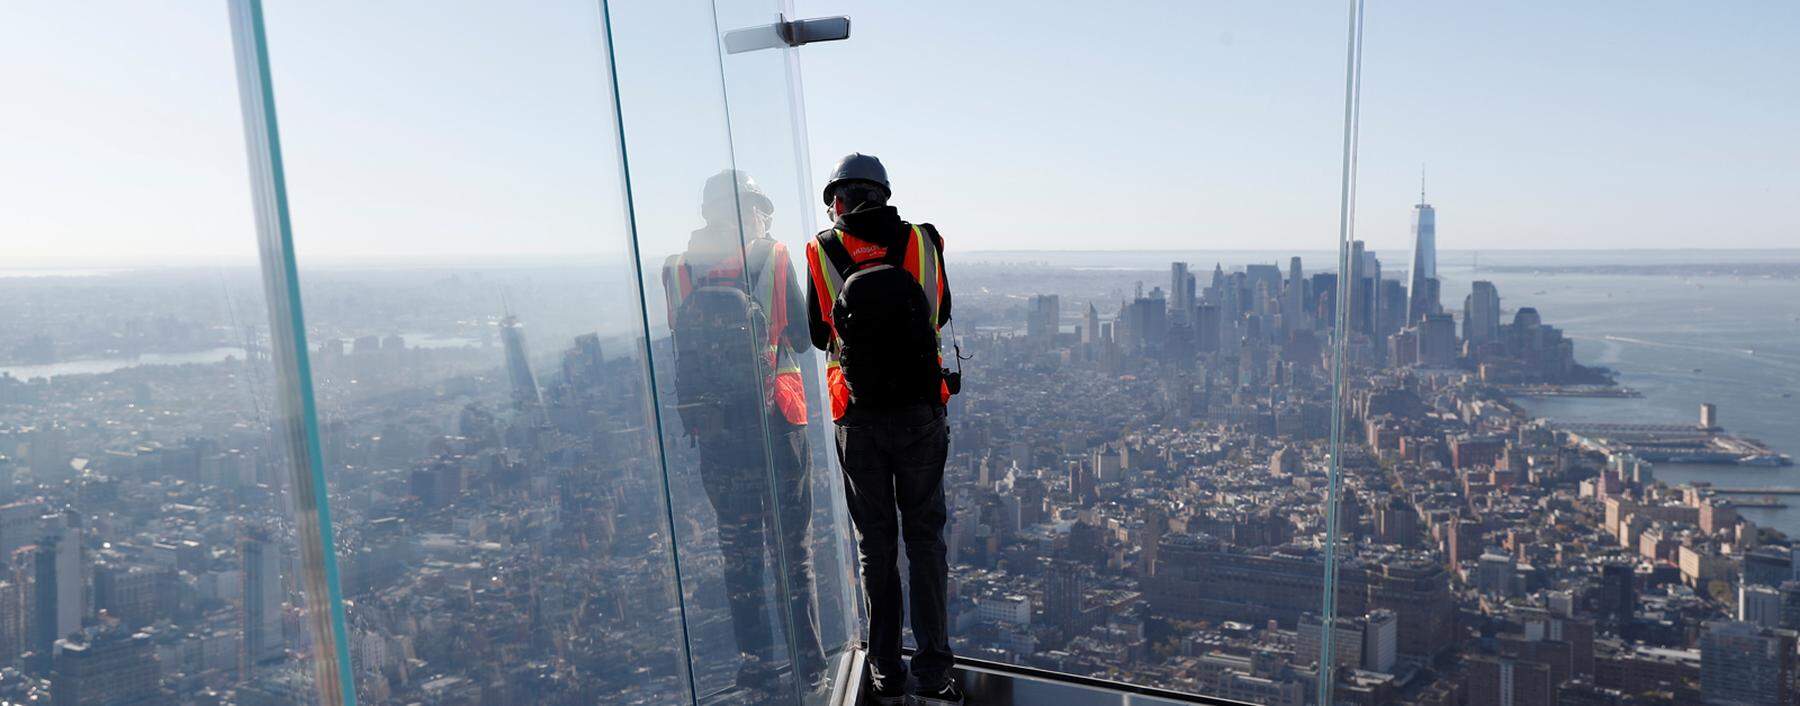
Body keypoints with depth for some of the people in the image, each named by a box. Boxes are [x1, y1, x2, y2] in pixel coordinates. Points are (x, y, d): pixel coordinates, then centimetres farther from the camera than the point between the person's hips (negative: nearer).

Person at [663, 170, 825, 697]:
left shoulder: (678, 271, 2)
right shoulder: (775, 260, -7)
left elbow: (682, 343, 10)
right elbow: (804, 338, -3)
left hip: (713, 432, 2)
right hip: (776, 426, -2)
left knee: (738, 550, 14)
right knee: (791, 546, 12)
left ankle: (758, 669, 21)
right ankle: (807, 663, 21)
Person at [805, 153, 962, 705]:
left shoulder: (822, 252, -3)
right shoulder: (924, 241, 0)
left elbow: (818, 334, 6)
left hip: (859, 417, 0)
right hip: (921, 411, 1)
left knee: (876, 541, 11)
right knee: (925, 536, 10)